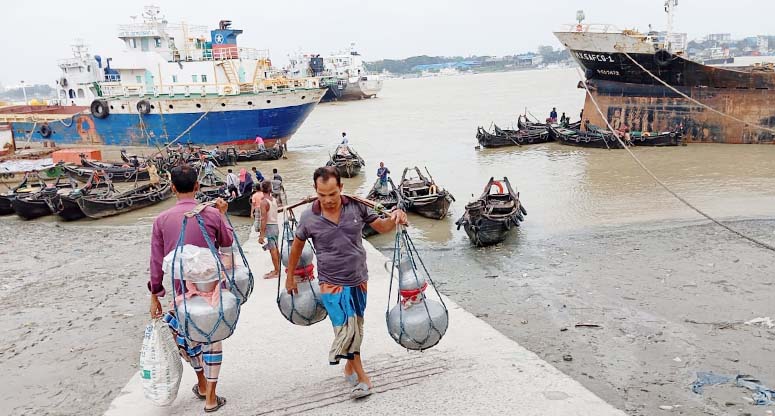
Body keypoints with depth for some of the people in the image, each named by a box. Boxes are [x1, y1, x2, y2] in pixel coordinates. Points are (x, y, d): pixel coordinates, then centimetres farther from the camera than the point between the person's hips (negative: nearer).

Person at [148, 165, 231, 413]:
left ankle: (201, 385, 38)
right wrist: (223, 214, 19)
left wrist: (155, 295, 8)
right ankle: (211, 397, 15)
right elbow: (227, 241, 9)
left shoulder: (162, 220, -6)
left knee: (187, 336, 22)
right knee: (211, 337, 11)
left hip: (180, 292, 2)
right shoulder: (212, 214, -9)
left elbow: (156, 261, -1)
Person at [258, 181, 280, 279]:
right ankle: (277, 270, 24)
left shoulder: (264, 202, -14)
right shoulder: (274, 200, 7)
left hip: (269, 226, -8)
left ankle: (276, 272, -1)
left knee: (272, 250, -4)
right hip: (276, 226, 8)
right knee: (275, 249, 15)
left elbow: (264, 219, -19)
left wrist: (262, 234, -19)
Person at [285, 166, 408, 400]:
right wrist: (290, 277, 14)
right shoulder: (309, 218, -11)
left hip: (359, 280, 3)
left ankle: (350, 368, 36)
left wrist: (394, 218, -20)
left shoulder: (356, 207, -9)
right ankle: (362, 378, 5)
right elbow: (297, 247, 6)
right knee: (346, 329, -10)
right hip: (331, 284, -2)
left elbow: (381, 226, 3)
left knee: (356, 329, 15)